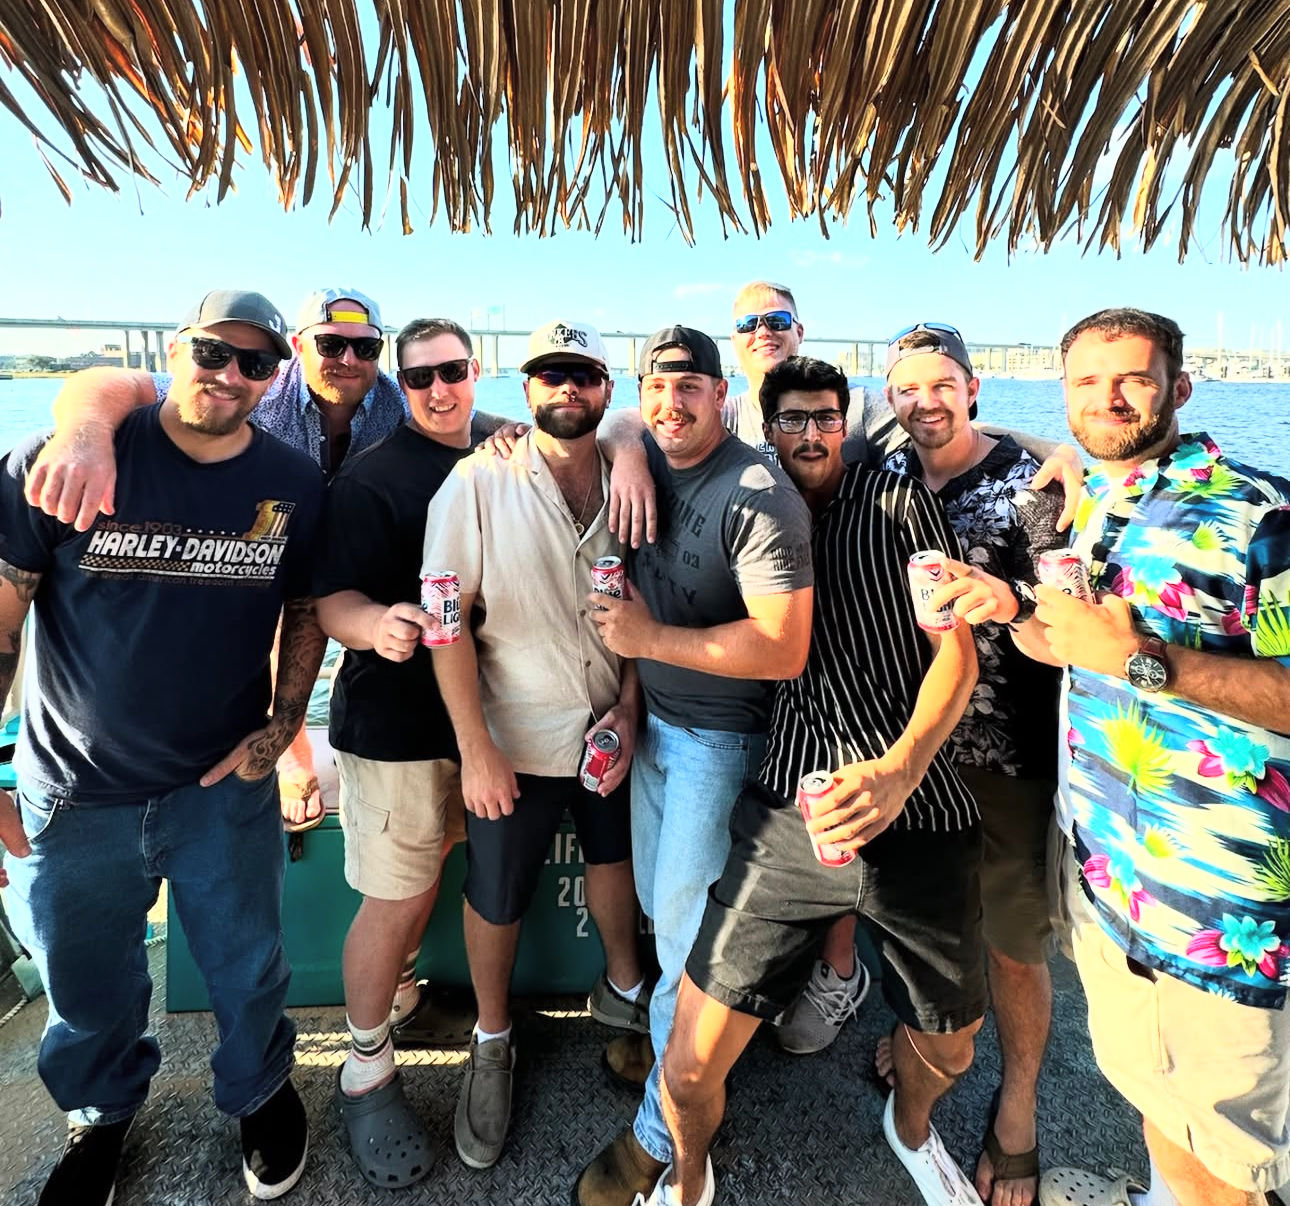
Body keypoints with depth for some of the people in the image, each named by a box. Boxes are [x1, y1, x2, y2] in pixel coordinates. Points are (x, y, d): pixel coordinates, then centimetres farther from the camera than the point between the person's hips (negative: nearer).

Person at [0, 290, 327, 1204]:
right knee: (88, 991, 21)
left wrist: (282, 725, -5)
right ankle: (102, 1114, 53)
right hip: (74, 795, 0)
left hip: (227, 787, 1)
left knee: (249, 973, 17)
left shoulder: (297, 486, -5)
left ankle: (262, 1092, 49)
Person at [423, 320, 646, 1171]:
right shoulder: (479, 482, -13)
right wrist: (476, 750, -15)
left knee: (614, 856, 23)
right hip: (515, 742, -3)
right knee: (496, 899, 12)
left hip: (611, 730, 4)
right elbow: (448, 622, -15)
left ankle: (623, 986, 51)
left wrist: (629, 709, -7)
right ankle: (492, 1044, 40)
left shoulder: (625, 484, -2)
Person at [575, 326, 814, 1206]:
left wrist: (648, 638, -23)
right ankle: (675, 1032, 47)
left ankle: (661, 1132, 27)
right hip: (652, 719, 7)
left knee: (685, 925, 5)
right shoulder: (644, 462, 1)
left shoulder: (760, 497, -21)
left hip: (720, 737, -7)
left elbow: (783, 649, -27)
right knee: (657, 900, 20)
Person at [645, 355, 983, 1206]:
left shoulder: (900, 500, 6)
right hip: (791, 815, 1)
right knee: (691, 1065, 0)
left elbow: (957, 650, -3)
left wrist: (902, 767, -20)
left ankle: (911, 1129, 58)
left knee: (948, 1047, 20)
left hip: (922, 814, 0)